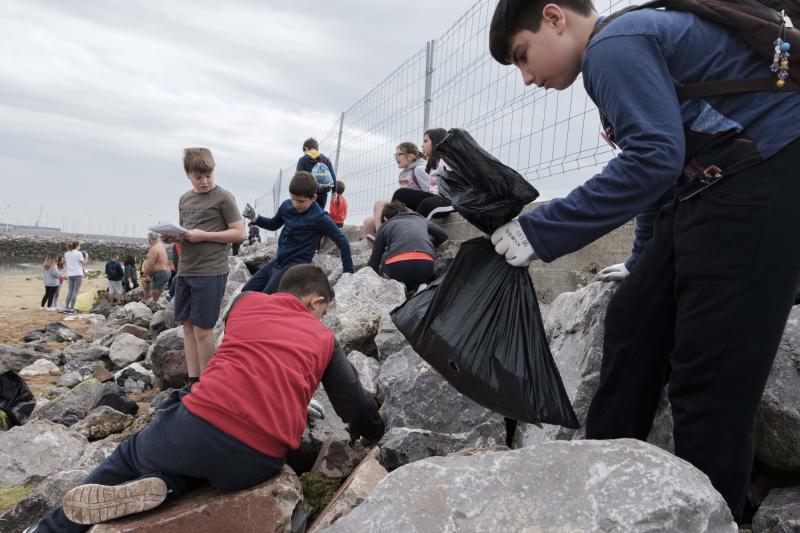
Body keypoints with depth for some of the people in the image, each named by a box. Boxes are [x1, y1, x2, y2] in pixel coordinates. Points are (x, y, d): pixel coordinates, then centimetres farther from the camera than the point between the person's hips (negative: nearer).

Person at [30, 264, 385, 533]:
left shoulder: (245, 301, 18)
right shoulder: (325, 340, 15)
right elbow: (355, 405, 16)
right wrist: (375, 434, 38)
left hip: (197, 426, 0)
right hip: (258, 463, 1)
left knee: (129, 455, 29)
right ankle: (163, 487, 3)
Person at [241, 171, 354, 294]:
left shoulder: (319, 217, -18)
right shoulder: (286, 206, 1)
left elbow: (342, 241, -16)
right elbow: (273, 225, 21)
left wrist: (348, 271, -16)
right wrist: (255, 217, 2)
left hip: (296, 267, -8)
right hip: (277, 262, 8)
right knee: (246, 292, 10)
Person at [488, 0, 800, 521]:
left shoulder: (614, 45, -12)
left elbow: (653, 157, -23)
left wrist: (540, 231, -19)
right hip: (716, 191, 10)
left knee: (709, 373, -8)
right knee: (635, 324, 9)